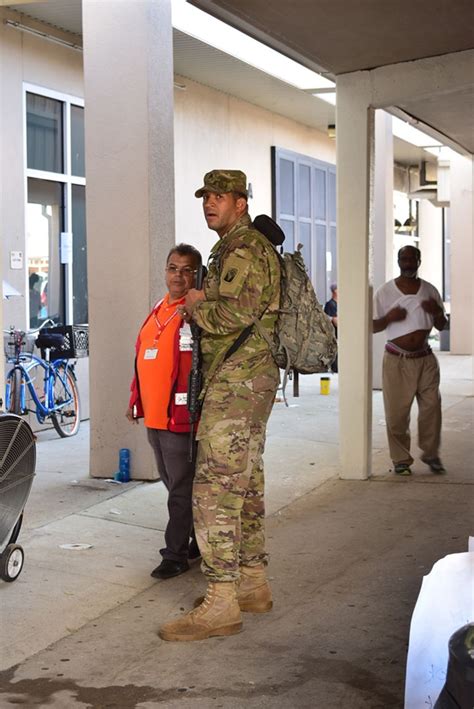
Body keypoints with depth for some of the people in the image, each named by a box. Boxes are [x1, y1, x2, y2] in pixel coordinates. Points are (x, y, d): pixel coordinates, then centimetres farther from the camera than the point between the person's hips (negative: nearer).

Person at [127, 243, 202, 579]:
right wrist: (137, 400, 21)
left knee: (182, 488, 1)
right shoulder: (158, 311, 15)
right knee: (175, 484, 16)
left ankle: (176, 554, 9)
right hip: (155, 416, 9)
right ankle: (200, 541, 29)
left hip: (182, 417, -9)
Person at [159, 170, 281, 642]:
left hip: (237, 381, -11)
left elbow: (240, 312, -24)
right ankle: (252, 584, 23)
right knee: (245, 483, 14)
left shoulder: (247, 249, -12)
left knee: (215, 487, -12)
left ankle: (220, 603, -11)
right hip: (247, 380, 11)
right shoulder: (229, 250, 21)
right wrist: (203, 302, 11)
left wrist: (198, 307, -9)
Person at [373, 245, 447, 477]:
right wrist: (389, 318, -17)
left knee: (431, 406, -2)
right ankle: (401, 459, 11)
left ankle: (431, 453, 16)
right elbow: (372, 326, 3)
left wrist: (437, 312, -8)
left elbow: (441, 326, 14)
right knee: (396, 412, -2)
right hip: (397, 361, -2)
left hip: (425, 359, 2)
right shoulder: (384, 292, 1)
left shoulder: (429, 290, 8)